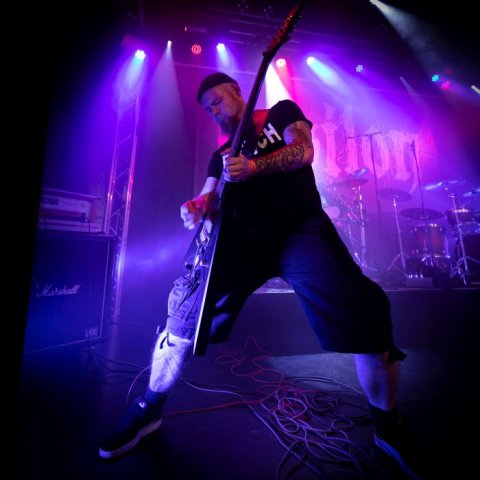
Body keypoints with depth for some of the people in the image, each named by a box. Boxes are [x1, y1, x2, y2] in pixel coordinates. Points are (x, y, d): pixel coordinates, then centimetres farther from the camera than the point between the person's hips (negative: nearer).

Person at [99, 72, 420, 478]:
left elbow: (304, 152, 0)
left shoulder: (282, 112, 20)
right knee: (188, 304, -11)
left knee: (362, 313, -18)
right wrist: (195, 207, -8)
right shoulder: (222, 152, 28)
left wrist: (254, 166, -19)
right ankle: (150, 408, 12)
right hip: (245, 235, 3)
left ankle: (387, 426, 10)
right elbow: (210, 195, 17)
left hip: (301, 228, -2)